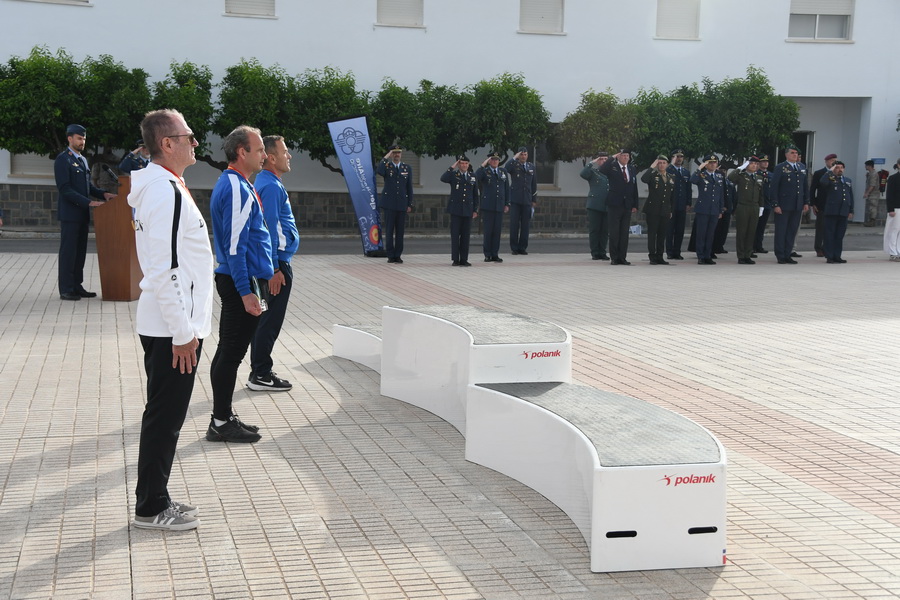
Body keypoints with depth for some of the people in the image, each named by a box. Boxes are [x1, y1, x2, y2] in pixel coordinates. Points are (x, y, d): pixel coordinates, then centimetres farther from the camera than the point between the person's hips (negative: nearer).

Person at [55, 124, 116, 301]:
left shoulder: (83, 160, 17)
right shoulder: (63, 160, -10)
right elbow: (65, 189, -17)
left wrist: (103, 193, 3)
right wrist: (89, 202, -22)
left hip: (82, 214, 8)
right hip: (69, 214, -8)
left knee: (80, 251, 10)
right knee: (68, 251, -4)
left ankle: (77, 286, 16)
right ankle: (66, 290, 0)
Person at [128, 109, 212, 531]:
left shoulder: (164, 186, 15)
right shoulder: (165, 192, -18)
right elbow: (163, 270, -24)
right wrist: (183, 333, -22)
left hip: (169, 325, 10)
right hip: (172, 327, -10)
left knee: (165, 414, 16)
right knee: (165, 416, -1)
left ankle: (155, 499, 25)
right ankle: (151, 508, 9)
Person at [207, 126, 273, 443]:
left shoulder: (231, 184, 15)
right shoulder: (237, 189, -17)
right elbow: (235, 246, -22)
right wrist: (247, 292, -22)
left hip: (235, 279, 11)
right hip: (242, 281, -11)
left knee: (229, 351, 15)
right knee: (231, 353, -3)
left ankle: (223, 417, 24)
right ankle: (221, 423, 4)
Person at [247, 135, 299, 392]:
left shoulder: (266, 183, 16)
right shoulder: (271, 186, -17)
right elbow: (270, 229, -21)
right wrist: (275, 269, -22)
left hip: (274, 263, 11)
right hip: (276, 264, -11)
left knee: (266, 320, 15)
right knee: (271, 321, -4)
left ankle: (260, 371, 22)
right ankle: (261, 375, 2)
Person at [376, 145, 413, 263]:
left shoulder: (407, 168, 11)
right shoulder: (386, 166, 4)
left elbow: (409, 188, 10)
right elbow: (378, 171, -22)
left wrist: (410, 204, 5)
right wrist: (385, 158, -17)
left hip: (402, 204, 2)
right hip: (389, 203, -2)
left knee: (400, 231, 3)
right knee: (389, 231, -2)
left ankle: (397, 256, 8)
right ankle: (391, 255, 3)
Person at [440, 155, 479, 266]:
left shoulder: (472, 176, 11)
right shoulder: (453, 175, 2)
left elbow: (475, 194, 14)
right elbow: (443, 178, -20)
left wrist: (475, 210, 9)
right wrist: (452, 168, -18)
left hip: (468, 210, 3)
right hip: (456, 210, -3)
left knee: (465, 235, 3)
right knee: (455, 235, -2)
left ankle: (464, 259, 8)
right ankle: (455, 259, 2)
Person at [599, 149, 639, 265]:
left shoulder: (632, 169, 12)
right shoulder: (612, 167, -1)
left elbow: (635, 188, 13)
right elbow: (602, 169, -24)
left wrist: (635, 205, 7)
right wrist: (612, 158, -18)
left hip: (627, 205, 4)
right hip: (615, 204, -4)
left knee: (624, 232, 5)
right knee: (614, 232, -1)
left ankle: (622, 257, 9)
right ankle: (614, 257, 4)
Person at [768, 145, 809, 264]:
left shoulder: (802, 167, 13)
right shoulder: (780, 168, -4)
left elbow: (805, 186, 17)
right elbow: (773, 187, -8)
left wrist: (806, 202, 9)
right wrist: (775, 205, -14)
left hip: (797, 206, 5)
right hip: (783, 205, -5)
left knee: (792, 231, 7)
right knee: (781, 231, 0)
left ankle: (787, 255, 14)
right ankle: (780, 256, 6)